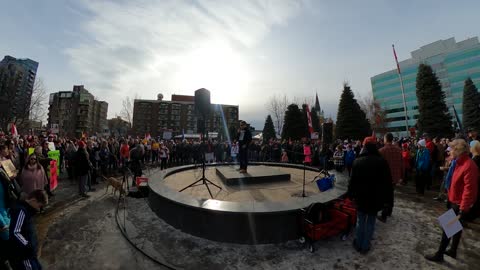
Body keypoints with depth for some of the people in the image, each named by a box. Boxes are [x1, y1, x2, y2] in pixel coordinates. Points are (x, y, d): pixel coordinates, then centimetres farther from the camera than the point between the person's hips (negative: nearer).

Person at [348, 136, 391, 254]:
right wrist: (383, 196, 8)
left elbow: (352, 181, -6)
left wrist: (350, 194, 6)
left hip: (361, 197, 0)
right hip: (376, 198, 1)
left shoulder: (358, 161, -9)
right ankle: (365, 246, 20)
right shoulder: (382, 161, -7)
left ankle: (358, 244, 25)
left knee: (360, 221, 14)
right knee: (370, 222, 12)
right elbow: (388, 181, -2)